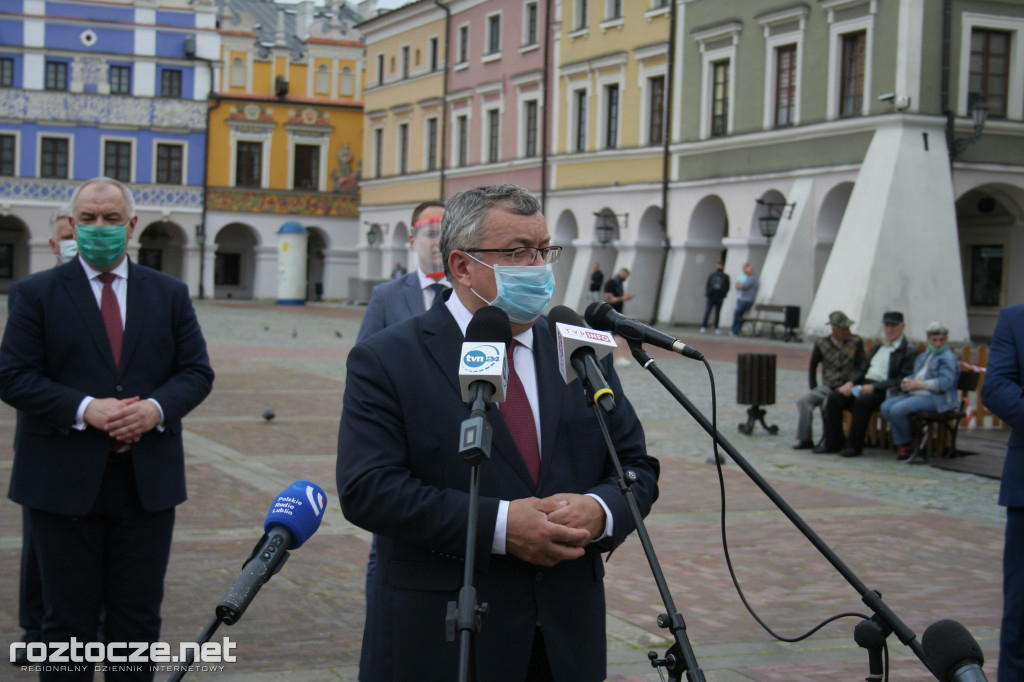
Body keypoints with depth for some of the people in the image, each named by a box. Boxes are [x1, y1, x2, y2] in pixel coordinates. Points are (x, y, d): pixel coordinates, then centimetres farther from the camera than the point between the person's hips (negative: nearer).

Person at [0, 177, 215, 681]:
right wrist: (85, 409, -19)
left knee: (139, 616, 9)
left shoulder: (170, 294, 10)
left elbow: (196, 371, 7)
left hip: (147, 482, 2)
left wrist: (156, 408, -14)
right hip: (64, 482, -2)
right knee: (68, 620, 7)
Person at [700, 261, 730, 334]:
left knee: (717, 313, 5)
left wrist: (723, 295, -8)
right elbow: (707, 285, 7)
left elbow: (727, 287, 5)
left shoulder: (725, 277, 8)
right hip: (711, 297, 0)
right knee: (707, 312, -5)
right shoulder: (712, 275, 8)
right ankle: (704, 326, 0)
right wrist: (707, 293, -6)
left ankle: (716, 328, 9)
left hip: (719, 298, 0)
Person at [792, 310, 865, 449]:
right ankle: (804, 439, -14)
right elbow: (812, 367, 17)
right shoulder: (822, 344, 6)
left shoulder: (856, 342, 1)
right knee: (804, 401, -18)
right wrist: (813, 389, 10)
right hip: (827, 387, 4)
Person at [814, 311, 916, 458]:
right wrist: (850, 382, 1)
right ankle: (833, 443, -12)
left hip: (883, 391, -7)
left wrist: (874, 387, -19)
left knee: (862, 401, -35)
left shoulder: (908, 351, 0)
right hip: (863, 385, 7)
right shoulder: (878, 347, 26)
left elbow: (902, 381, -11)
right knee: (834, 398, -15)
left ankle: (854, 445, -25)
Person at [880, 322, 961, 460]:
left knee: (897, 410, -26)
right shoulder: (923, 356, 25)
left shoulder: (948, 357, -4)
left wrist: (920, 384, -15)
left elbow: (945, 382, -17)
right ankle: (901, 443, -5)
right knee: (886, 407, -12)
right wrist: (906, 382, 2)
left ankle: (909, 442, -3)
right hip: (915, 394, 9)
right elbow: (914, 376, 27)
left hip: (936, 398, -9)